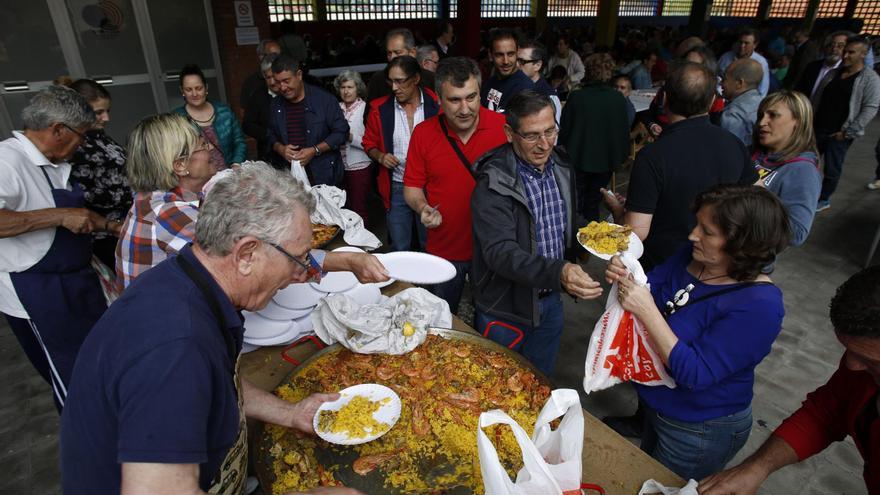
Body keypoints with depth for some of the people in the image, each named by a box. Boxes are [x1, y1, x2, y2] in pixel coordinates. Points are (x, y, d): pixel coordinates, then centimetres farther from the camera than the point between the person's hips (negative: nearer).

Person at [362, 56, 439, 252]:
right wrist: (379, 156, -8)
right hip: (396, 188, 1)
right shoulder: (380, 108, 0)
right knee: (399, 250, 13)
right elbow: (369, 142, 12)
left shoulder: (435, 104, -5)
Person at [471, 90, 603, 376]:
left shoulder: (562, 170, 1)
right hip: (506, 309, -5)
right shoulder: (493, 185, -23)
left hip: (551, 301, 6)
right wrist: (558, 273, -46)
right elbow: (499, 252, -33)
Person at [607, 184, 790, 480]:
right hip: (654, 402, 7)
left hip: (698, 433, -6)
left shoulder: (758, 305, -32)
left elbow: (694, 374, -34)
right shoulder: (691, 256, -12)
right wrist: (624, 278, -27)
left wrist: (646, 311, -40)